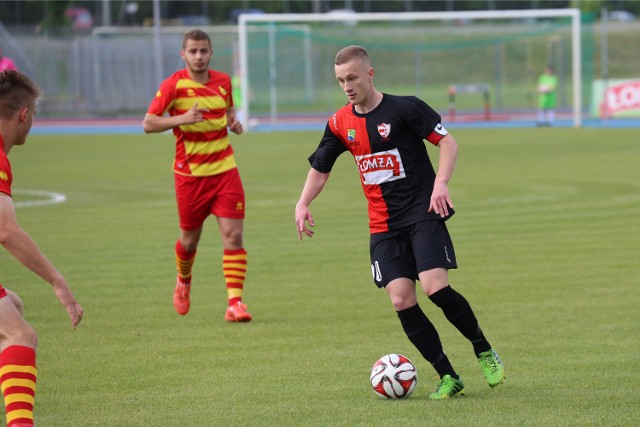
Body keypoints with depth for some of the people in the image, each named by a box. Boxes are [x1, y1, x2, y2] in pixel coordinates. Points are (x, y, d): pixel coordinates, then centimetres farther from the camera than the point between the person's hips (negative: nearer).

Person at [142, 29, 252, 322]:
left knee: (233, 234, -11)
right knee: (190, 238, 10)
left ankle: (235, 302, -12)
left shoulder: (223, 81, 6)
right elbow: (148, 123, -12)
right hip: (190, 173, -2)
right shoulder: (174, 85, -8)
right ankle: (183, 281, 42)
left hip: (224, 169, 2)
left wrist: (234, 122, 3)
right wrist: (182, 119, -27)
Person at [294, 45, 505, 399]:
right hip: (383, 226, 5)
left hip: (423, 213, -5)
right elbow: (320, 168, 18)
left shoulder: (404, 108, -8)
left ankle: (484, 352, 4)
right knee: (401, 300, -9)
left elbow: (447, 142, -7)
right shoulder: (340, 124, 7)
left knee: (435, 287, -20)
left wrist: (440, 183, -21)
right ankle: (448, 377, 1)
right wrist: (303, 204, 3)